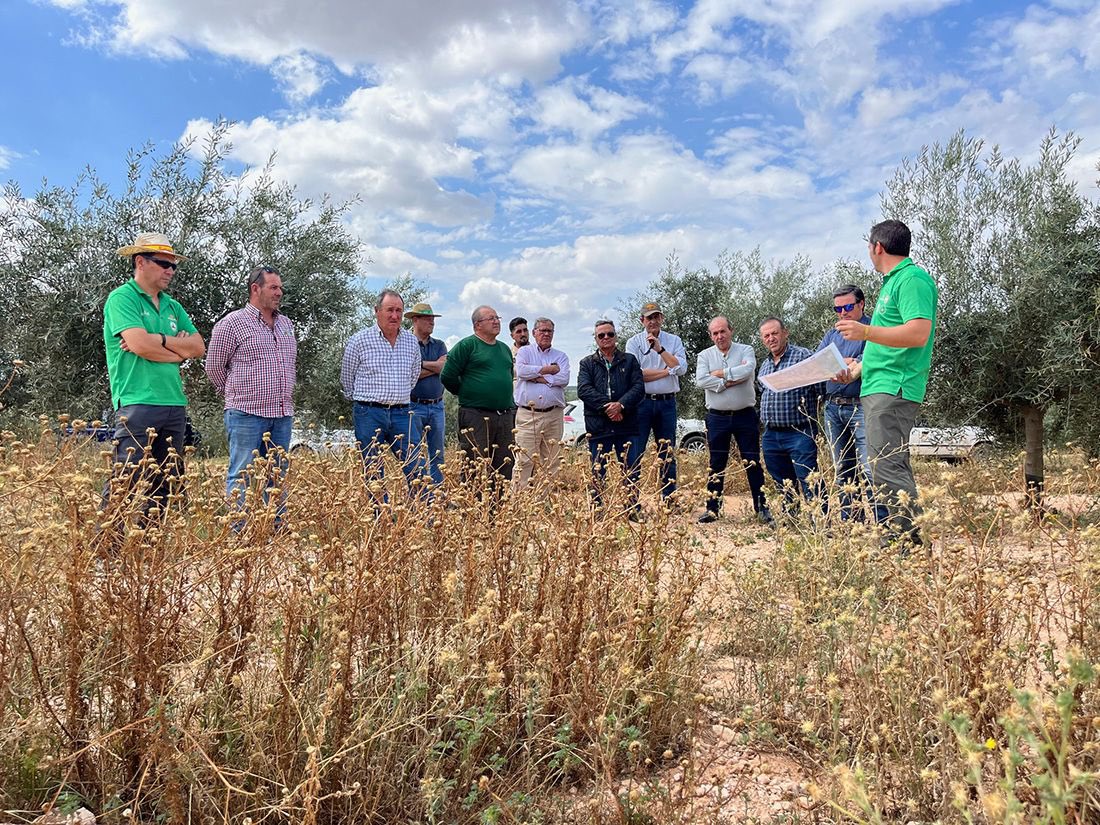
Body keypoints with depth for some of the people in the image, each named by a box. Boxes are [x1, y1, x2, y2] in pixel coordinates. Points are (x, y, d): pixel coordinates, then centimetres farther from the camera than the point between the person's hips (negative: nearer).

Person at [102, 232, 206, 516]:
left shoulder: (173, 306, 18)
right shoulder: (122, 298, -3)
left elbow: (198, 347, 8)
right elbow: (140, 345, -17)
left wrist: (158, 340, -7)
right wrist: (179, 350, -1)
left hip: (175, 405, 8)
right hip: (138, 404, -7)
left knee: (164, 486, 12)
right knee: (126, 482, -9)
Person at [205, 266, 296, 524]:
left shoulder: (286, 324, 15)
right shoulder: (232, 323, -4)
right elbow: (214, 367, 1)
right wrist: (238, 396, 9)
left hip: (282, 416, 6)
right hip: (247, 415, -6)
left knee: (277, 477, 10)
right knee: (243, 477, -3)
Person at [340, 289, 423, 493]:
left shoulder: (411, 341, 9)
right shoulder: (359, 340, -2)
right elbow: (346, 379, 9)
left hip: (402, 413, 3)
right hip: (369, 414, -3)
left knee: (415, 468, -2)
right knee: (373, 473, 2)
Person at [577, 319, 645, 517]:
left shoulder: (629, 360, 12)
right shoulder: (587, 363, 11)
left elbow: (639, 387, 1)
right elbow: (583, 390, -4)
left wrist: (621, 404, -16)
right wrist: (606, 406, -16)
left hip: (627, 426, 0)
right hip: (598, 427, 0)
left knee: (631, 472, 3)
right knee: (598, 474, 4)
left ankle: (634, 512, 10)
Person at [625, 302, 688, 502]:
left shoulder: (674, 341, 9)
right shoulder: (634, 342, 1)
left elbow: (681, 368, -6)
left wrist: (660, 349, -12)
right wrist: (667, 371, -8)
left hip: (667, 403, 3)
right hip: (642, 402, -3)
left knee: (668, 454, 9)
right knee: (635, 453, -5)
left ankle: (669, 499, 17)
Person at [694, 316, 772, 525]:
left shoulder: (745, 350, 3)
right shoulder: (705, 355, 6)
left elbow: (747, 370, -19)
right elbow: (700, 380, -11)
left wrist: (720, 373, -12)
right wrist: (730, 381, -14)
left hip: (745, 415, -1)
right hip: (717, 417, 1)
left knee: (752, 463, 3)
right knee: (716, 464, 7)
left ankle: (762, 507, 11)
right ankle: (712, 508, 14)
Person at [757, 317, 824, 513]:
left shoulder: (802, 355, -5)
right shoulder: (764, 366, 17)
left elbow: (821, 388, -10)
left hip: (799, 433, -7)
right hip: (771, 435, 7)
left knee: (809, 486, -9)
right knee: (784, 488, 14)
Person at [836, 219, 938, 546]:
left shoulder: (913, 279, -10)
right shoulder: (893, 282, 22)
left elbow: (919, 333, -23)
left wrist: (866, 332, -25)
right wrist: (857, 370, 26)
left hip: (894, 389, -11)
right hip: (879, 388, 11)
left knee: (887, 467, -15)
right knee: (892, 466, 12)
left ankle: (910, 539, -12)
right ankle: (900, 535, 18)